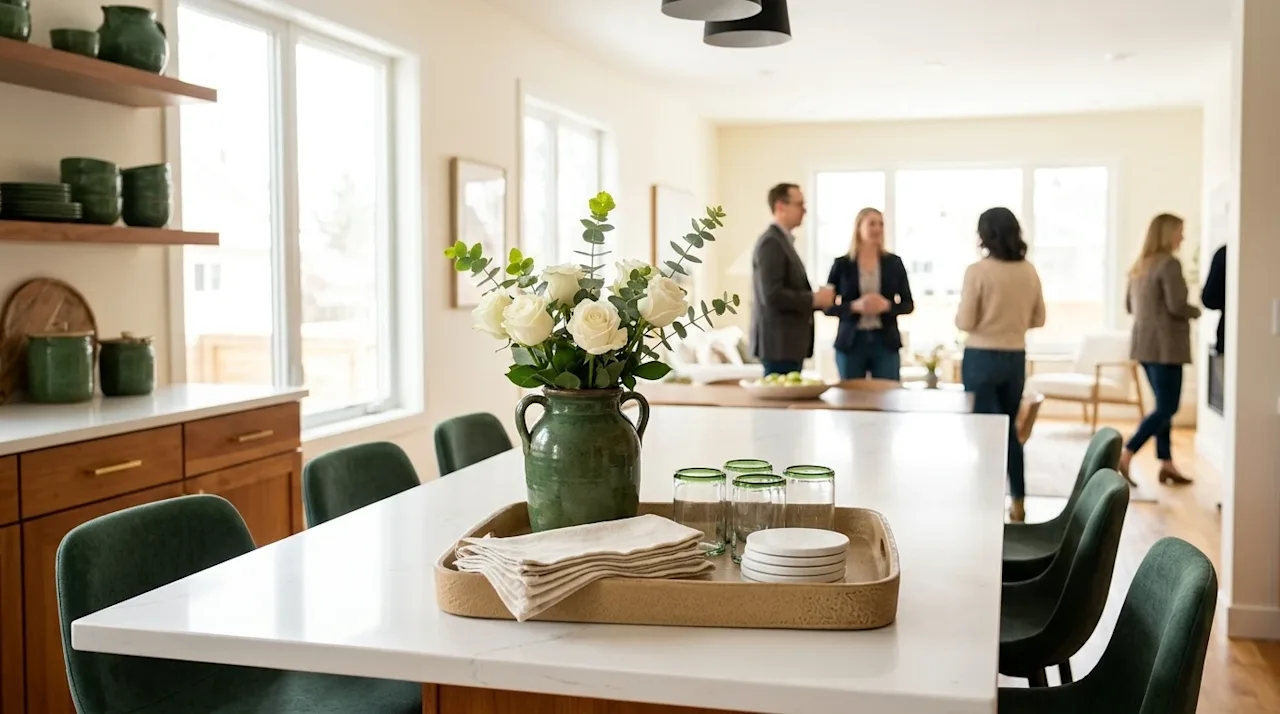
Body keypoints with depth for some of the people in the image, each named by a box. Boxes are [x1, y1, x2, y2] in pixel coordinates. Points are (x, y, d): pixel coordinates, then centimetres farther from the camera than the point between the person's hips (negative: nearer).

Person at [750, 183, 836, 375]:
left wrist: (817, 298, 7)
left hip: (788, 341, 10)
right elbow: (772, 295, -23)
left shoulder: (783, 241, 18)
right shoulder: (771, 242, -13)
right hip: (779, 342, -10)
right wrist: (814, 299, -15)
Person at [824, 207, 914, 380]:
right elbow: (828, 306, 1)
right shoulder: (842, 264, 1)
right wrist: (854, 306, -15)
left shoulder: (894, 262, 6)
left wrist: (887, 305, -13)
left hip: (886, 342, 1)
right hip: (851, 342, -1)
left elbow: (908, 304, 7)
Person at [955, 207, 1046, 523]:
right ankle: (1018, 502, 22)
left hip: (982, 357, -5)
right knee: (1010, 428, 18)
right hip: (1015, 358, 5)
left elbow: (965, 323, -13)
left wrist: (958, 315, 8)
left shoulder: (977, 271, -13)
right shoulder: (1029, 271, 2)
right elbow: (1038, 319, 9)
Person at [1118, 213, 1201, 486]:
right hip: (1165, 344, -9)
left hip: (1144, 343, 9)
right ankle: (1125, 456, -12)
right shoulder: (1169, 264, -14)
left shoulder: (1140, 265, 12)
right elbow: (1177, 306, -20)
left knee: (1163, 405, 15)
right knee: (1167, 408, -4)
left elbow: (1129, 305, 19)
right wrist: (1196, 312, -1)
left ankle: (1166, 464, 17)